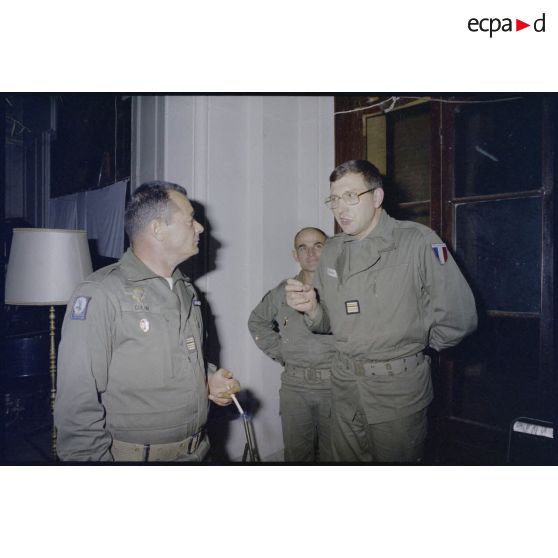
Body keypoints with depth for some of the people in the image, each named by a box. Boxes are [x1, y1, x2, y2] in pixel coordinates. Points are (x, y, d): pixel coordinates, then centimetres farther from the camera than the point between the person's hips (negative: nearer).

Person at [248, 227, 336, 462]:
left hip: (335, 383, -2)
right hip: (294, 385, 3)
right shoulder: (282, 293, 6)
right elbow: (257, 322, 21)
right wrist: (279, 353, 11)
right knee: (296, 453, 12)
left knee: (334, 454, 9)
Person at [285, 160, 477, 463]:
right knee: (346, 459, 19)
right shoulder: (332, 250, 5)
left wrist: (415, 346, -1)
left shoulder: (418, 241, -13)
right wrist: (312, 308, -11)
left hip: (399, 385, -5)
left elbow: (458, 316, -15)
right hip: (344, 383, 5)